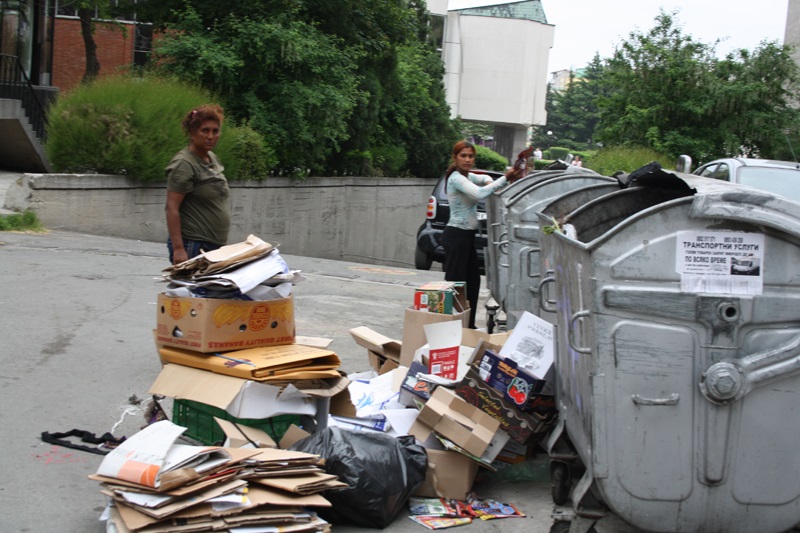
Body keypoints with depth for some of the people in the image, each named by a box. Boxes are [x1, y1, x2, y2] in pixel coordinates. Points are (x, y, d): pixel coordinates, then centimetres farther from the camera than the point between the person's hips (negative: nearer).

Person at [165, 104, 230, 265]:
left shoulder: (213, 158, 14)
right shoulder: (184, 164, -11)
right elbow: (171, 208, -17)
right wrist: (178, 249, -24)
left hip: (215, 246, 8)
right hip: (192, 246, -8)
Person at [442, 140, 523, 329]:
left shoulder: (467, 177, 13)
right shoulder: (456, 178, -15)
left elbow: (484, 179, 33)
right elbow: (479, 193, -29)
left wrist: (489, 182, 8)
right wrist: (505, 178, -25)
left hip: (467, 235, 10)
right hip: (456, 235, -10)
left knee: (473, 280, 15)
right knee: (455, 282, -9)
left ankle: (468, 326, 24)